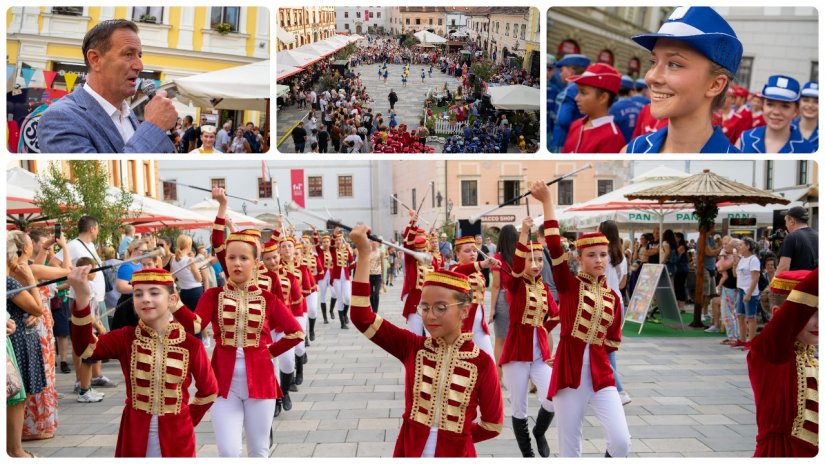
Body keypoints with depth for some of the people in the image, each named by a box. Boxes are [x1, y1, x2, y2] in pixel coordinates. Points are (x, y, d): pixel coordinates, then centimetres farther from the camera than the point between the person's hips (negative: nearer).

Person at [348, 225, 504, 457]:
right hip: (408, 451, 2)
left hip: (456, 454, -2)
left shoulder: (482, 362, -12)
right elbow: (362, 317, -16)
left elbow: (493, 424, -2)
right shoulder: (413, 347, -8)